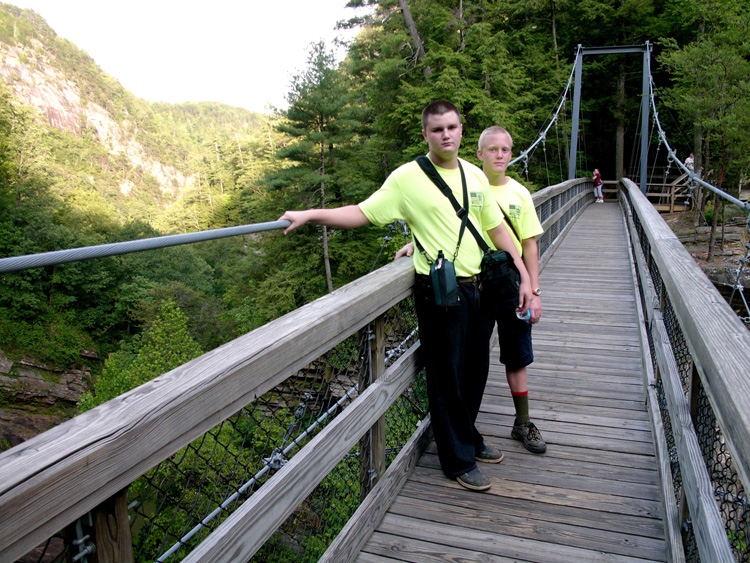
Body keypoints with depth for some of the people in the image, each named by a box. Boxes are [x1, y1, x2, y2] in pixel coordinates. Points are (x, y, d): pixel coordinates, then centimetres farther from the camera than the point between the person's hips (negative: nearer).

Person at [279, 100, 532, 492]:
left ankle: (468, 438, 40)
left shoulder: (474, 176, 9)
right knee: (447, 375, 5)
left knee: (475, 370, 17)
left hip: (480, 286, 6)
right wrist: (310, 215, -20)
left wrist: (524, 277, 11)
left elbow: (497, 228, 14)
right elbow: (362, 213, -9)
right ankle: (459, 460, 24)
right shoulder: (408, 178, -7)